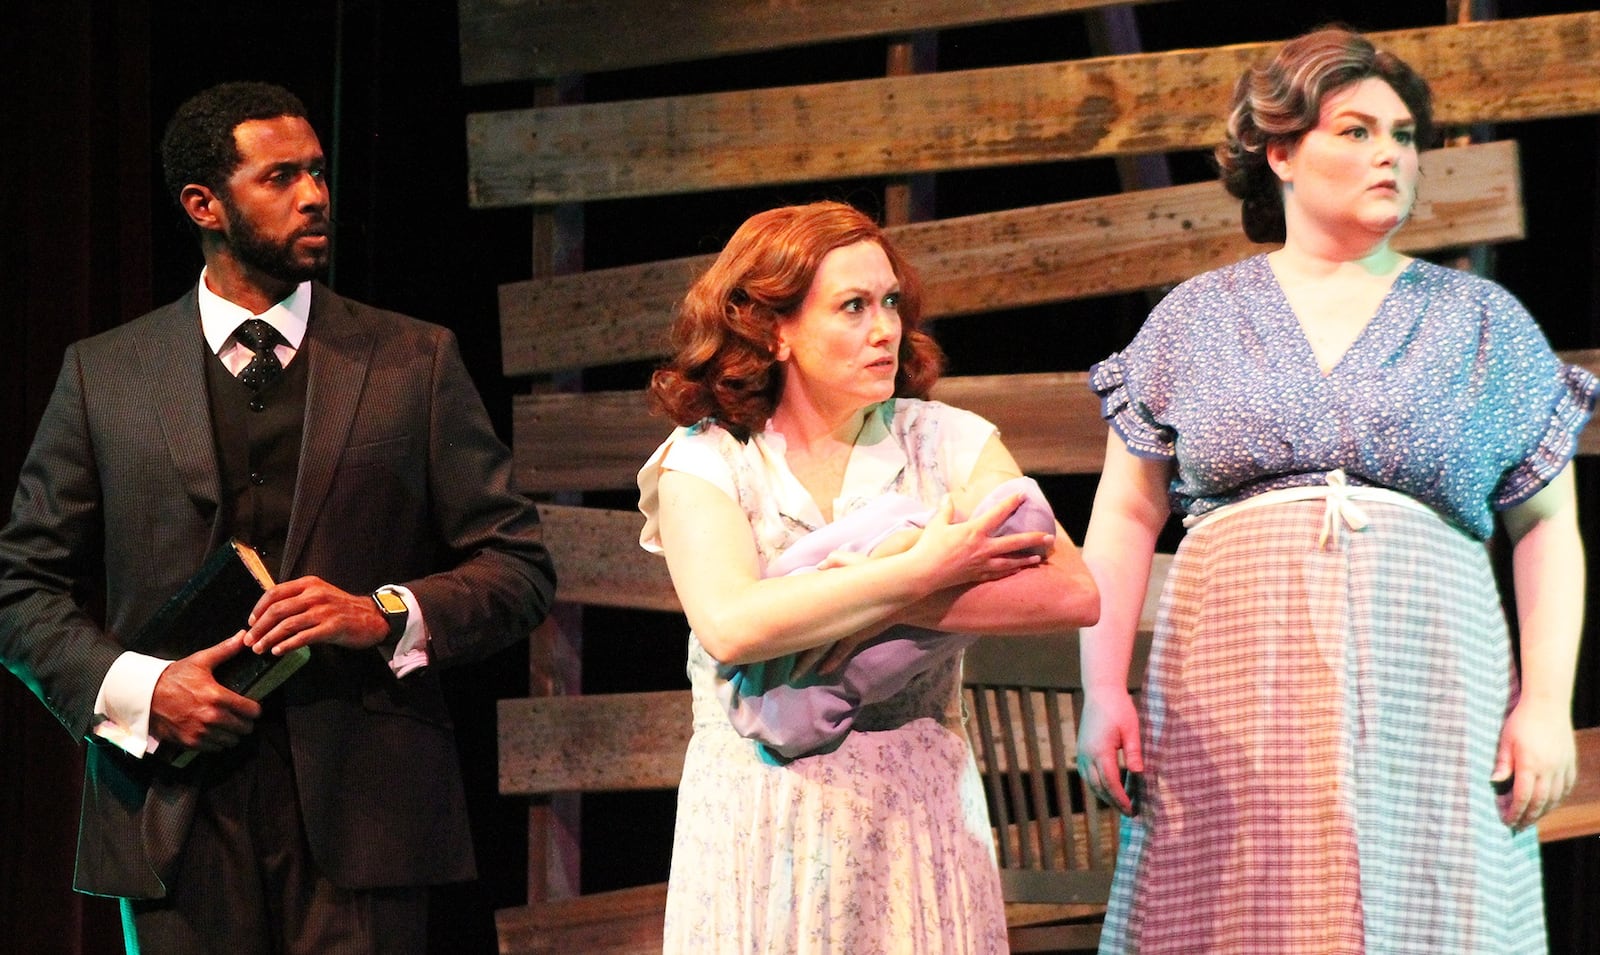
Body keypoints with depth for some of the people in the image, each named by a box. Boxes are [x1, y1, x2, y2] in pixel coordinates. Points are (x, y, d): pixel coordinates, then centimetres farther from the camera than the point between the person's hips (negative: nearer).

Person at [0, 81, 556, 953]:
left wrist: (385, 614, -11)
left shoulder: (414, 363, 9)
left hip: (359, 813, -1)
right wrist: (134, 688, -8)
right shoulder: (103, 374, 9)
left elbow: (519, 568, 7)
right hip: (178, 821, 1)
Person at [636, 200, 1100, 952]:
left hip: (916, 807, 1)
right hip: (760, 824, -1)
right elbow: (731, 626, -21)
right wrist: (922, 571, -18)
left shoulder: (943, 442, 3)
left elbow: (1073, 593, -11)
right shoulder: (704, 463, -1)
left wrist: (890, 612, -19)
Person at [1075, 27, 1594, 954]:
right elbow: (1124, 518, 11)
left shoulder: (1485, 322, 13)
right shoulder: (1195, 319, 13)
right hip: (1234, 693, 0)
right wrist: (1104, 691, 0)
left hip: (1427, 694, 0)